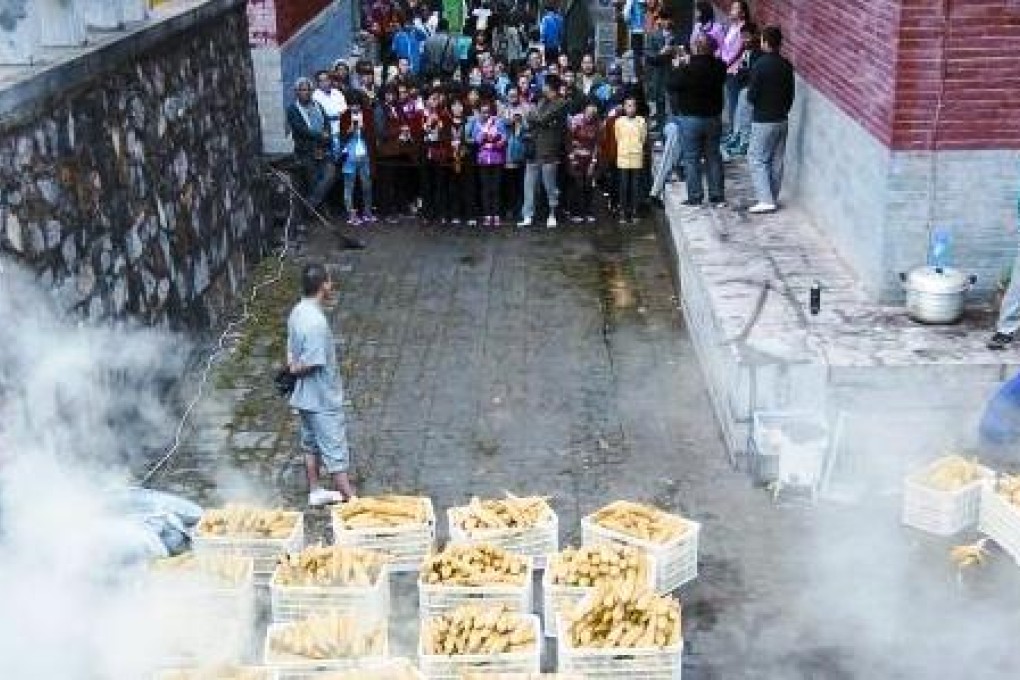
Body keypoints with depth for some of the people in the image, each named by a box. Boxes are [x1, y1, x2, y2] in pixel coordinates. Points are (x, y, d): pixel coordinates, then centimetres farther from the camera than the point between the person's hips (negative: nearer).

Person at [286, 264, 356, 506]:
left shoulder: (298, 312, 2)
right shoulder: (317, 322, -28)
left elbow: (292, 356, 9)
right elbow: (311, 364, -25)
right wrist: (295, 367, -7)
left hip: (306, 396, 9)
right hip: (322, 400, -9)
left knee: (311, 444, 21)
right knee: (336, 452, 1)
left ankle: (315, 492, 34)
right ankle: (351, 499, 10)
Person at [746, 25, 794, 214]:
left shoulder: (760, 65, -16)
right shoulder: (786, 65, 3)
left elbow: (752, 95, -15)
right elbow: (790, 94, 9)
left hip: (763, 120, -7)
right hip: (782, 119, 7)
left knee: (757, 158, -1)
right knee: (777, 160, 12)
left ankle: (765, 200, -10)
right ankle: (772, 198, 18)